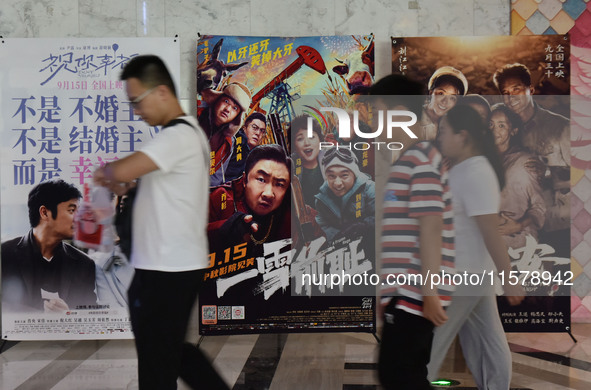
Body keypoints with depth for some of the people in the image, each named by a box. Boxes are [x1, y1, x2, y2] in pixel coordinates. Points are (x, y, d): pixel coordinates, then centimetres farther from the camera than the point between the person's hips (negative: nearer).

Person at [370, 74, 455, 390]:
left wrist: (430, 294, -21)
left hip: (414, 294, -10)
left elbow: (430, 230, -18)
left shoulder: (421, 159, -12)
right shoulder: (405, 161, 18)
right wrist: (388, 292, 22)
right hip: (404, 293, 10)